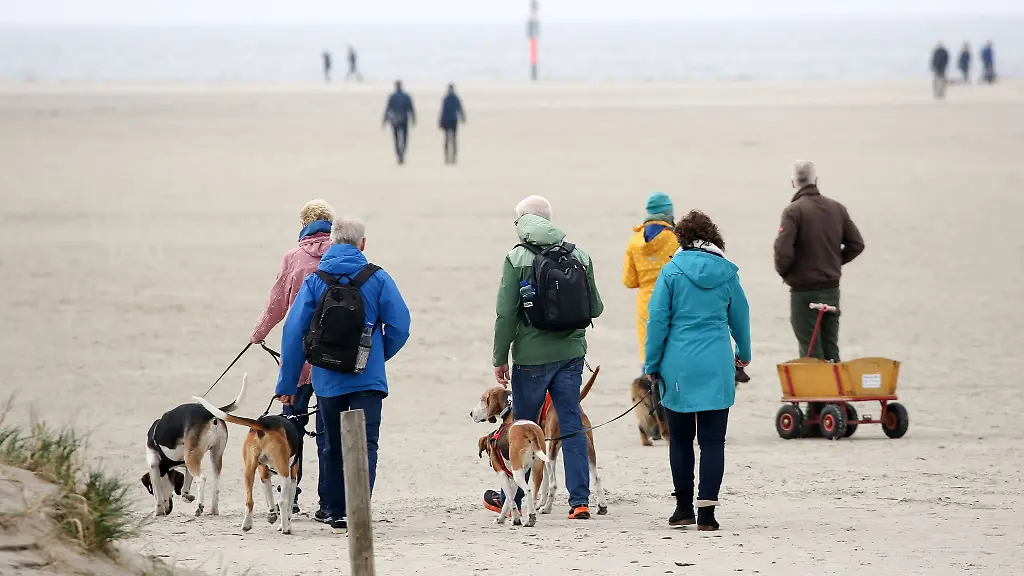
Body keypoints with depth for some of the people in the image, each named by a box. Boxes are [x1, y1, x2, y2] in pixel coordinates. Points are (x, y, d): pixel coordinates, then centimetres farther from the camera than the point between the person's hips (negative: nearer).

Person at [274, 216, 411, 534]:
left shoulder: (314, 281, 2)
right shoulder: (378, 279, -2)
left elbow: (294, 332, -1)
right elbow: (399, 325, -4)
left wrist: (287, 383, 4)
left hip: (327, 378, 2)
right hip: (368, 377, -2)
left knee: (332, 445, 17)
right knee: (364, 444, -4)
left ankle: (333, 509, 27)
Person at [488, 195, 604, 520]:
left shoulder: (517, 259, -8)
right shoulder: (579, 257, 2)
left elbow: (506, 313, -10)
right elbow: (595, 309, 8)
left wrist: (499, 359, -2)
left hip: (532, 357, -3)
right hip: (571, 355, 3)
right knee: (572, 427, 5)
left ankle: (512, 499, 21)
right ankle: (580, 501, -1)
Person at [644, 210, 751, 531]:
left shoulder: (672, 271, -3)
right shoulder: (726, 272, 3)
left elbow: (658, 320, -4)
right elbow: (739, 316, 13)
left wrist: (652, 364, 5)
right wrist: (744, 354, 31)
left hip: (679, 367, -1)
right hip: (716, 367, 1)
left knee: (680, 439, 12)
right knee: (712, 440, 1)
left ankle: (684, 507, 15)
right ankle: (706, 511, -7)